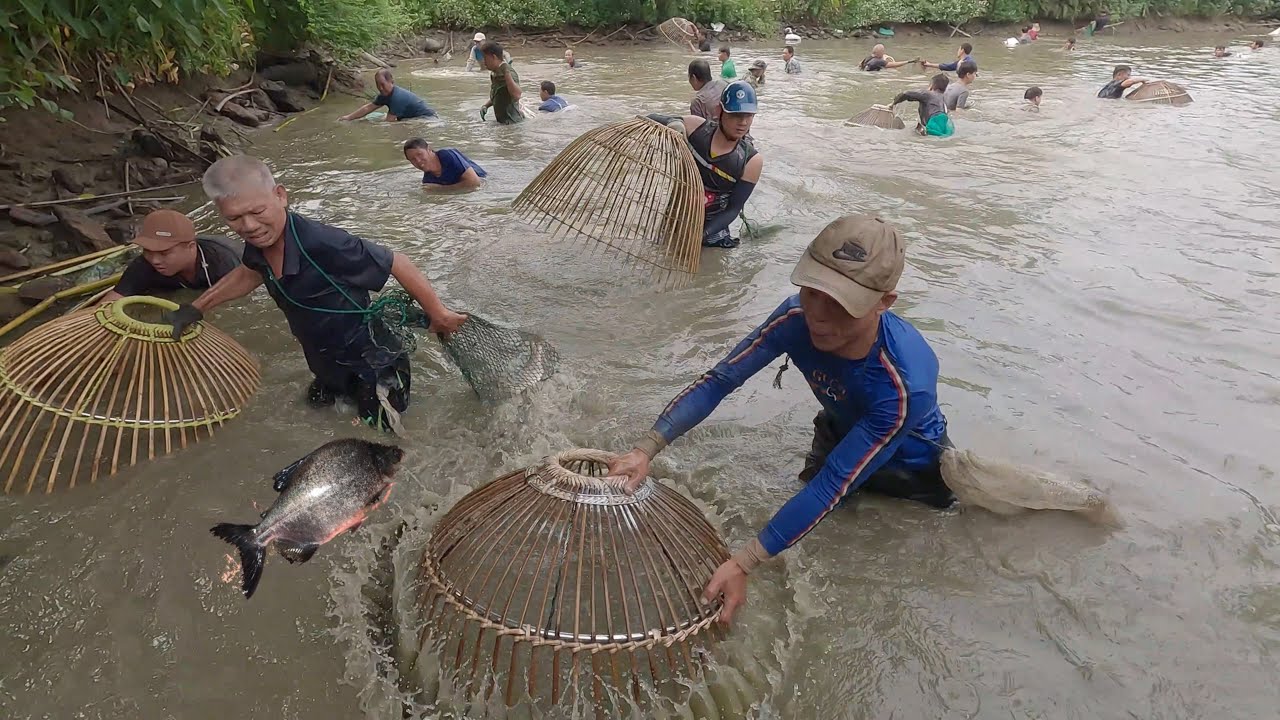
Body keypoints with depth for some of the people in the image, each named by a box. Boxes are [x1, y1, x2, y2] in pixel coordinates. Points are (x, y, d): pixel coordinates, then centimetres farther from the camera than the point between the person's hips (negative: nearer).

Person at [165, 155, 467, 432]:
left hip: (373, 369, -8)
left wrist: (439, 315, -17)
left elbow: (397, 264, -25)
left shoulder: (323, 244, -34)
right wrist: (195, 309, 16)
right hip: (327, 368, 8)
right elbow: (248, 274, 16)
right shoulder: (258, 245, -10)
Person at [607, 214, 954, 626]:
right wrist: (645, 450, -41)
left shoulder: (906, 386, -45)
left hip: (910, 464, -4)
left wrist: (743, 565, -44)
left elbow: (832, 486, -42)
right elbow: (719, 380, -29)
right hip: (839, 434, 4)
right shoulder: (798, 317, -33)